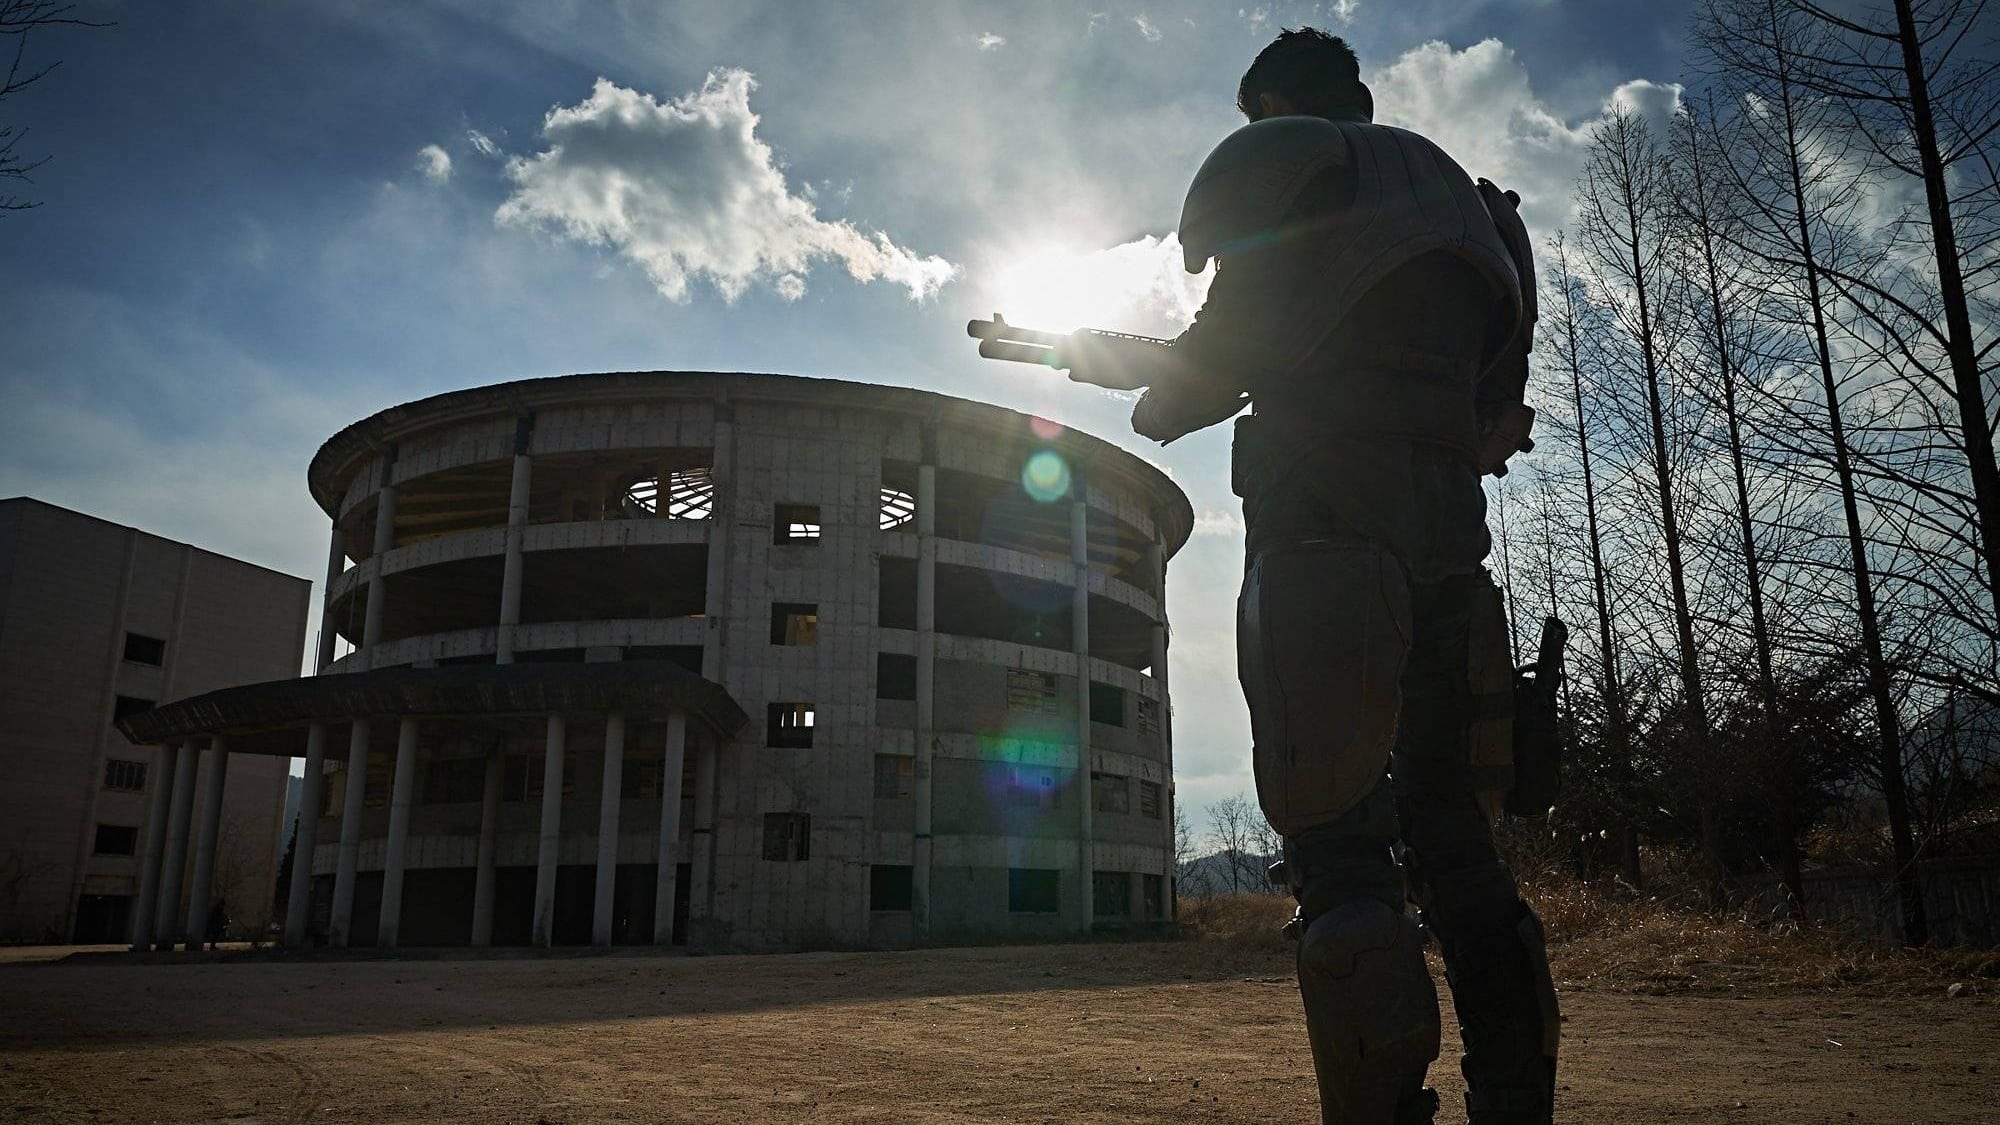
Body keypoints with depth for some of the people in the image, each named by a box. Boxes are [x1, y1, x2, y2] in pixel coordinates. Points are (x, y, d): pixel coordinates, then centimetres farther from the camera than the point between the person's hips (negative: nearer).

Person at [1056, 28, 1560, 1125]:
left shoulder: (1282, 158, 8)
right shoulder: (1450, 185, 29)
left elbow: (1231, 342, -2)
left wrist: (1161, 399, 20)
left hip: (1325, 523, -7)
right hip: (1449, 532, 7)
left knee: (1337, 839, -10)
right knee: (1448, 829, 10)